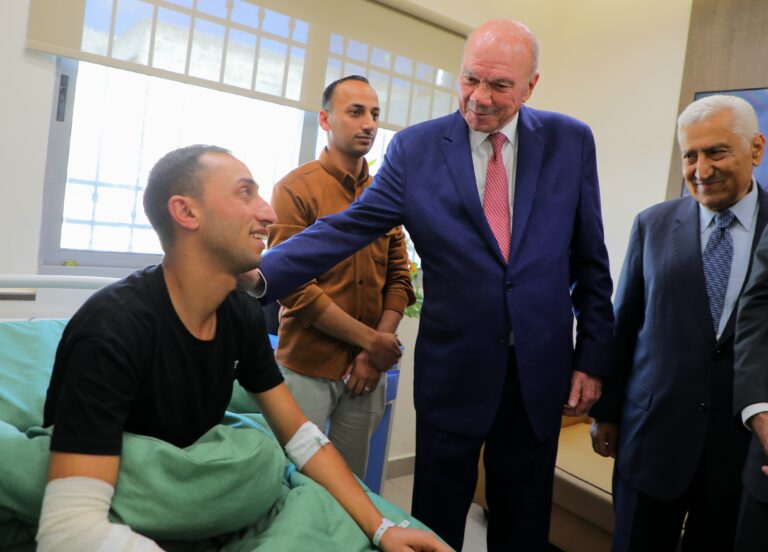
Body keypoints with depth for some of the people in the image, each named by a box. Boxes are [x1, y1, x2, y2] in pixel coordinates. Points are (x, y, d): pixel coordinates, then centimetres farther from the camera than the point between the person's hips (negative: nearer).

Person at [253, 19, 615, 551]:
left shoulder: (571, 141, -1)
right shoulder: (415, 147, -5)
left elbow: (590, 259, 2)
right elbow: (348, 227, -11)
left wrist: (594, 355, 2)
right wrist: (260, 274, -24)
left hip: (541, 369, 2)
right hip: (453, 368, -1)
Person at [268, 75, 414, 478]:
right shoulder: (295, 189, -8)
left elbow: (399, 278, 5)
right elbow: (293, 288, -15)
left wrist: (374, 354, -7)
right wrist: (372, 340, -13)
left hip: (368, 370, 5)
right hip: (308, 369, -4)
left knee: (351, 484, 16)